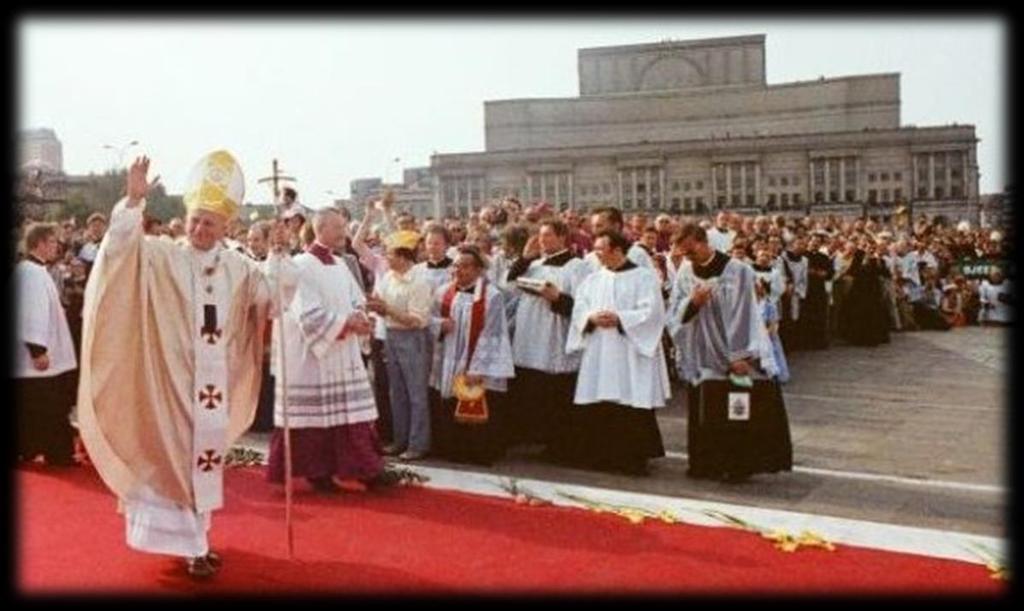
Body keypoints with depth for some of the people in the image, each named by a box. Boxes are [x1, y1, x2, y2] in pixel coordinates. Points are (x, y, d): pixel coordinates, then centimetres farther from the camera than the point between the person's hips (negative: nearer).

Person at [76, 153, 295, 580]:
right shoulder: (162, 257, -6)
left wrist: (278, 254, -8)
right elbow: (121, 246, -19)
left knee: (204, 454, 14)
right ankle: (189, 543, 10)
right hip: (172, 378, -4)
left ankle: (195, 537, 29)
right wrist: (134, 200, -31)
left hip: (216, 381, 5)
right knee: (175, 455, 1)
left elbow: (273, 296, 3)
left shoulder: (238, 268, 5)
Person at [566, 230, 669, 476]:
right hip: (598, 355, 5)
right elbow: (578, 310, 8)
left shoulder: (645, 277, 0)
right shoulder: (593, 279, 16)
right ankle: (599, 457, 16)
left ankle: (633, 460, 5)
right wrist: (591, 317, -14)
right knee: (596, 411, 4)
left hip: (630, 355, -5)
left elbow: (651, 313, -10)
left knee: (632, 413, -4)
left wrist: (619, 318, -19)